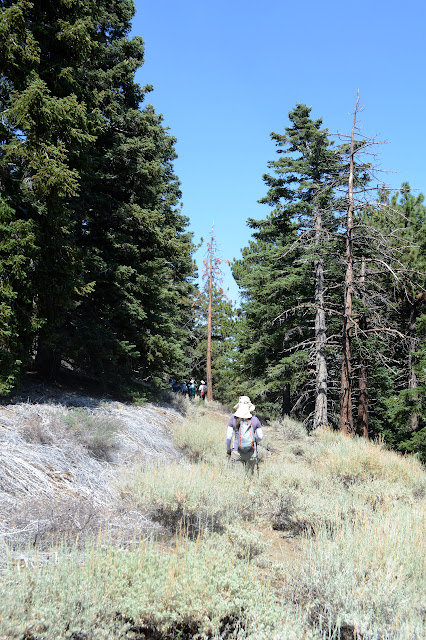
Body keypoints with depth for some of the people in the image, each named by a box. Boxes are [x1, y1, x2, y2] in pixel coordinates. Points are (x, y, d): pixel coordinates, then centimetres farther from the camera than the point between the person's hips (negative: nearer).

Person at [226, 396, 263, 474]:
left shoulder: (233, 420, -5)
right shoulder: (255, 420, -4)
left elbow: (228, 437, -5)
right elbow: (260, 437, 3)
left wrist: (228, 449, 11)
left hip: (237, 453, 0)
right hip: (251, 453, 1)